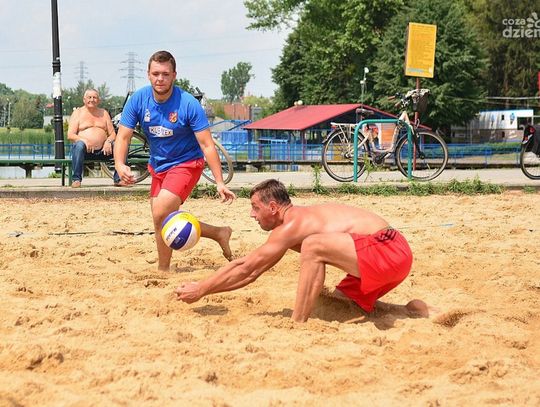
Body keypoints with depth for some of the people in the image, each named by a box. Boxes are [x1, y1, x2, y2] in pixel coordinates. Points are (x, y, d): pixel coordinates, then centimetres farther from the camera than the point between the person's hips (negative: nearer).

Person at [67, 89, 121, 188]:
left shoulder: (104, 113, 18)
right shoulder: (78, 113, 9)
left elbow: (113, 134, 12)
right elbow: (70, 135, -3)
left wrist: (108, 141, -13)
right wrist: (84, 140, -23)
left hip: (102, 150, 3)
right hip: (86, 150, -3)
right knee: (79, 145, -36)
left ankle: (118, 179, -17)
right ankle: (76, 179, -28)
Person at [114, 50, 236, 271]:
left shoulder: (188, 104, -22)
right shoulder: (138, 99, -11)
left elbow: (207, 145, -20)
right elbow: (123, 136, -10)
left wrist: (220, 183, -25)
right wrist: (120, 164, -30)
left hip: (186, 163, -6)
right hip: (158, 165, 6)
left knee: (161, 215, -21)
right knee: (164, 221, 11)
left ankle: (163, 269, -2)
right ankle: (219, 232, 26)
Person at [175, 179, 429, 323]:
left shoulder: (292, 225, -11)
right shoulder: (300, 220, 17)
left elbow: (247, 268, -7)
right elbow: (248, 267, 21)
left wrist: (200, 291, 2)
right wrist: (202, 286, 19)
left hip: (387, 250, -10)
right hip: (390, 254, 10)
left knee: (313, 245, -25)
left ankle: (298, 324, -21)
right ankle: (409, 312, 18)